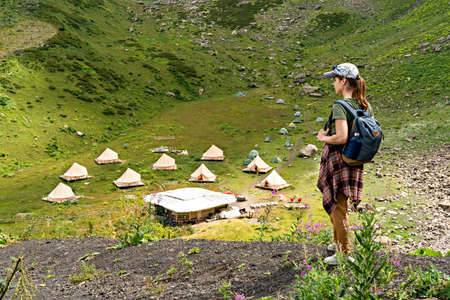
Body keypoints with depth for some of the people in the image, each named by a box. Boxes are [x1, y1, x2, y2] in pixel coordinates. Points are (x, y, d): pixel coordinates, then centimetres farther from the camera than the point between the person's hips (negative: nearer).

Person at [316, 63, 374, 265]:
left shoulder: (340, 107, -20)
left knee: (337, 207, 3)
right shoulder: (366, 106, 6)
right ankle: (338, 243, 38)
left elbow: (341, 137, -29)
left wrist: (323, 137, -12)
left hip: (338, 159, -8)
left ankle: (345, 253, 12)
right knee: (337, 204, 23)